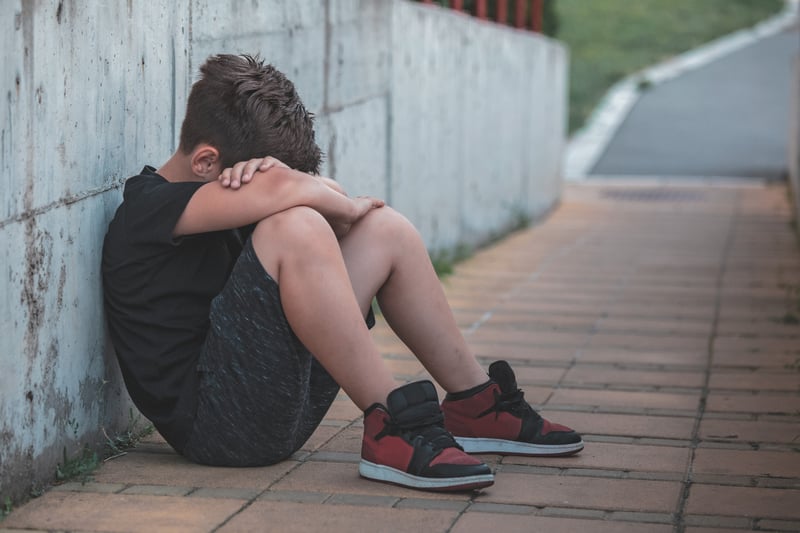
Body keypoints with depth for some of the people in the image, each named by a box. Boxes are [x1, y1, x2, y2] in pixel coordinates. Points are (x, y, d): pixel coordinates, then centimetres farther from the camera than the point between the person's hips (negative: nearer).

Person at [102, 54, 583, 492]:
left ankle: (474, 406, 11)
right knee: (294, 227, -29)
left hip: (277, 396, 9)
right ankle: (392, 427, -26)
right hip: (214, 422, -9)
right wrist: (348, 208, -10)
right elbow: (277, 190, -29)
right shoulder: (149, 209, -13)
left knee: (385, 230, 9)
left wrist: (276, 176, -13)